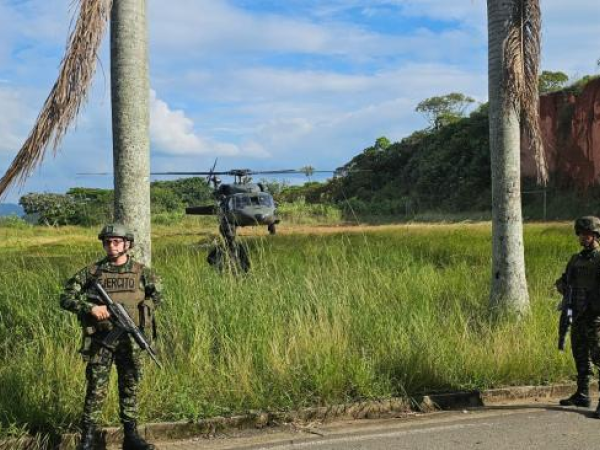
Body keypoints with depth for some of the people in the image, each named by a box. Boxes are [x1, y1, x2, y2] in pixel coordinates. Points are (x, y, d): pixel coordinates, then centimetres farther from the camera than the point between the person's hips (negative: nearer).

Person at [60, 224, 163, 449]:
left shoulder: (141, 272, 3)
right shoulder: (92, 272, -1)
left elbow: (158, 295, 13)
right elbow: (66, 298, -2)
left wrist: (140, 309, -1)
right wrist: (90, 308, -16)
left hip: (130, 339, 2)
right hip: (100, 339, -1)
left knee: (130, 388, 9)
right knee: (96, 389, -1)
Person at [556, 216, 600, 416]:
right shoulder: (576, 259, 14)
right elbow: (562, 281, 24)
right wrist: (566, 289, 4)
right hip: (578, 316, 7)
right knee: (580, 355, 13)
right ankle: (582, 395, 23)